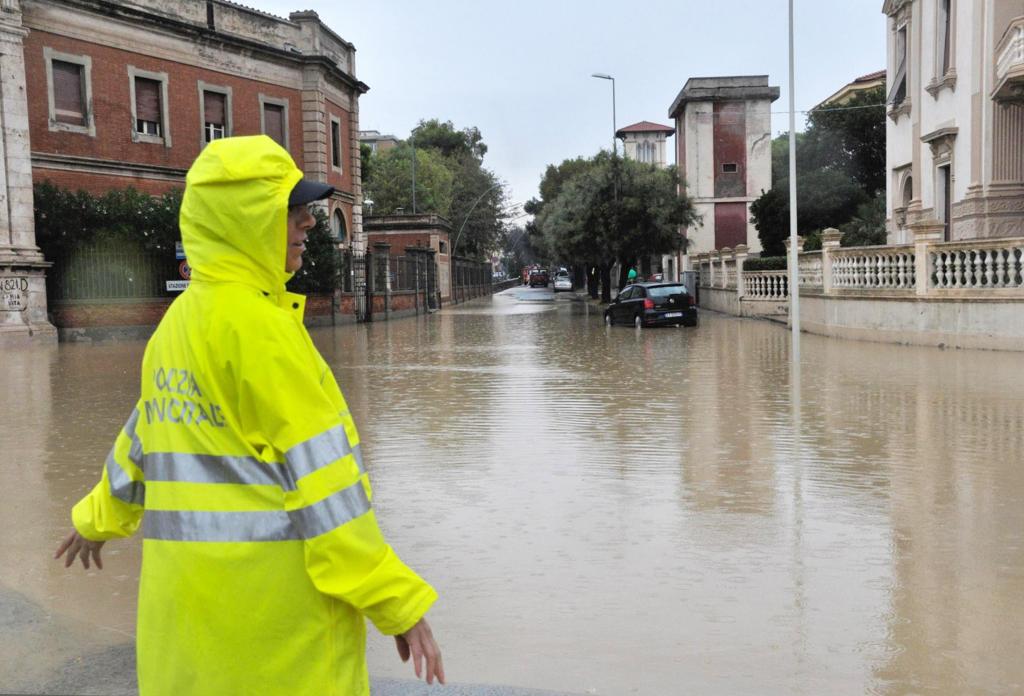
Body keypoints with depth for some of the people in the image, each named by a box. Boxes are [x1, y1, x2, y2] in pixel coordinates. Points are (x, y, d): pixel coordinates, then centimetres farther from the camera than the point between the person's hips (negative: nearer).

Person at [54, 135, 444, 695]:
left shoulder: (176, 323, 10)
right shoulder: (257, 324, -17)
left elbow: (141, 439, 23)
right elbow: (319, 472, -19)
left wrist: (99, 518, 41)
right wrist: (397, 601, -15)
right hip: (268, 603, -8)